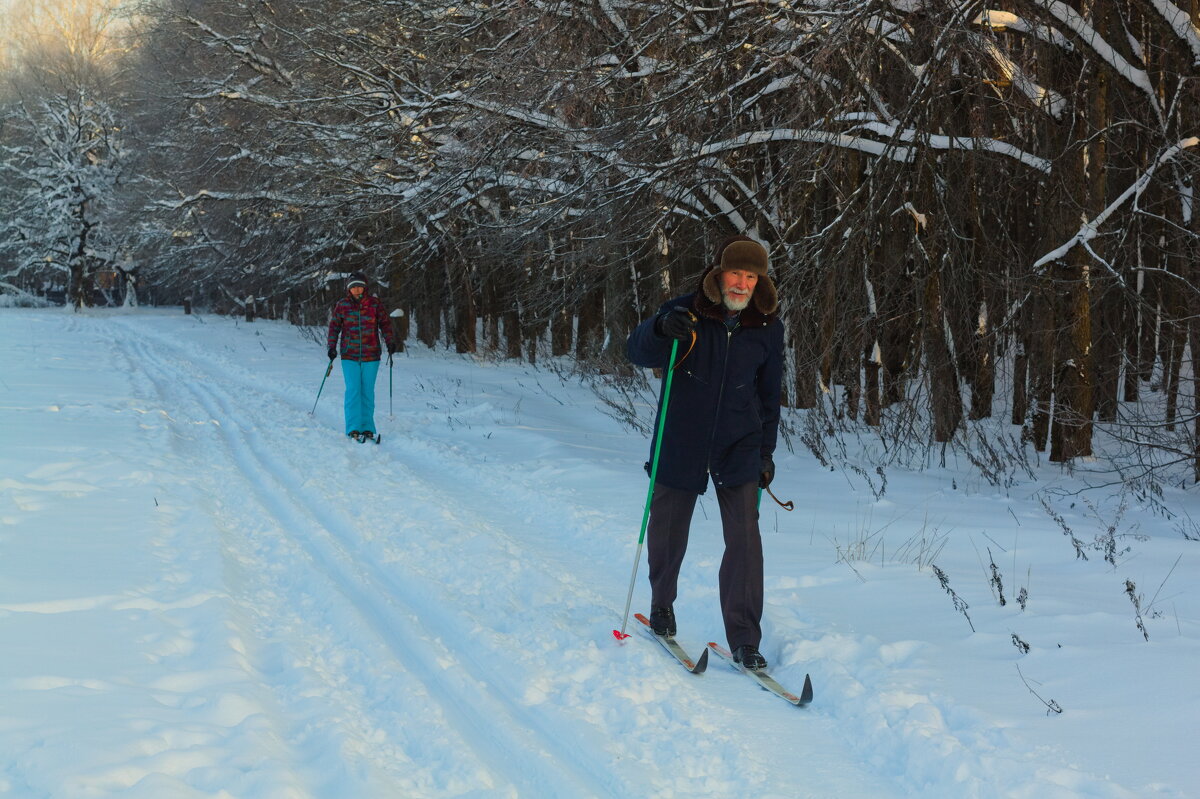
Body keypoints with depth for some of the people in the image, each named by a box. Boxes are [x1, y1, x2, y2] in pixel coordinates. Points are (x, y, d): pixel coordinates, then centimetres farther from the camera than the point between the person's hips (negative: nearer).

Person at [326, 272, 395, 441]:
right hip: (349, 355, 0)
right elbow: (334, 326, 8)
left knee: (368, 392, 4)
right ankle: (353, 428, -2)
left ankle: (367, 427, 10)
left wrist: (390, 342, -5)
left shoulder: (375, 303, 2)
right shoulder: (342, 305, 3)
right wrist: (332, 347, -2)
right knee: (352, 390, -6)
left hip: (371, 355, 0)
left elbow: (384, 324, 7)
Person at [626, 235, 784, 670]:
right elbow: (638, 353, -14)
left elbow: (769, 394, 10)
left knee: (745, 538, -9)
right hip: (680, 445, -1)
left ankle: (744, 639, -2)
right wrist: (661, 329, -35)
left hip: (738, 449, 1)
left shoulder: (768, 328, -1)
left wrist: (766, 451, 12)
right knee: (667, 532, 12)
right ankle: (661, 603, 40)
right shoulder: (686, 311, -8)